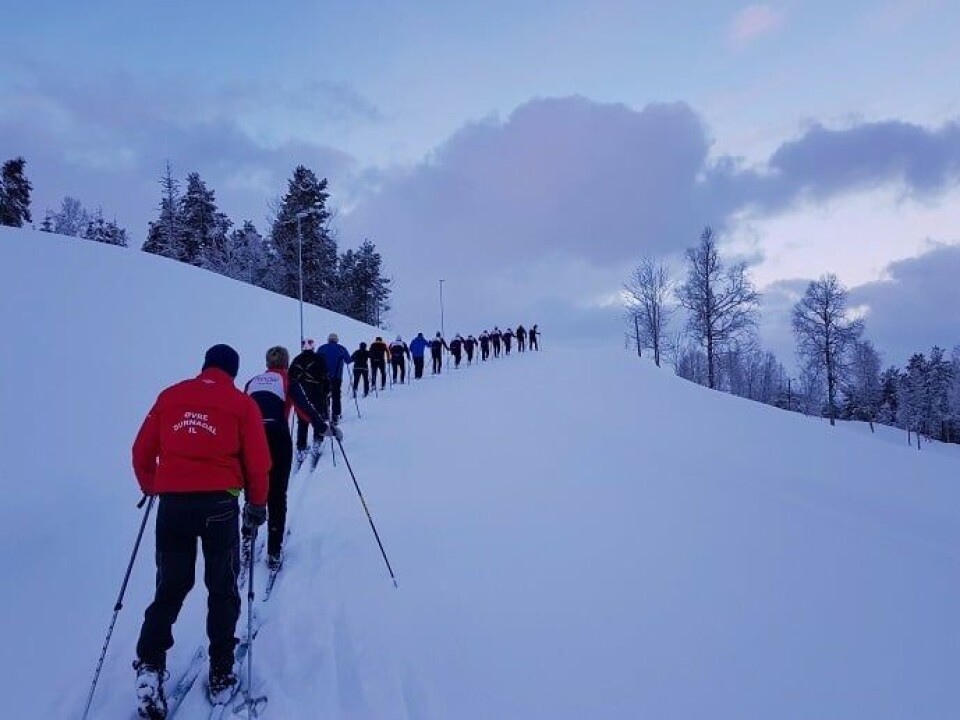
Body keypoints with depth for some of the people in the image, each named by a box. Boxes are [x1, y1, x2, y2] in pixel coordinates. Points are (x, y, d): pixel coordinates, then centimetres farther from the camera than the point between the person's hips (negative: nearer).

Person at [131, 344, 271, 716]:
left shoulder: (169, 396, 9)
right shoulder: (242, 403, 1)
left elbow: (142, 451, 10)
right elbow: (258, 462, -2)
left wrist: (153, 489, 26)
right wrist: (257, 504, 12)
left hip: (172, 503, 2)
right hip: (218, 503, -2)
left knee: (170, 588, 17)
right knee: (222, 589, 14)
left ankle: (150, 665, 2)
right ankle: (221, 675, 20)